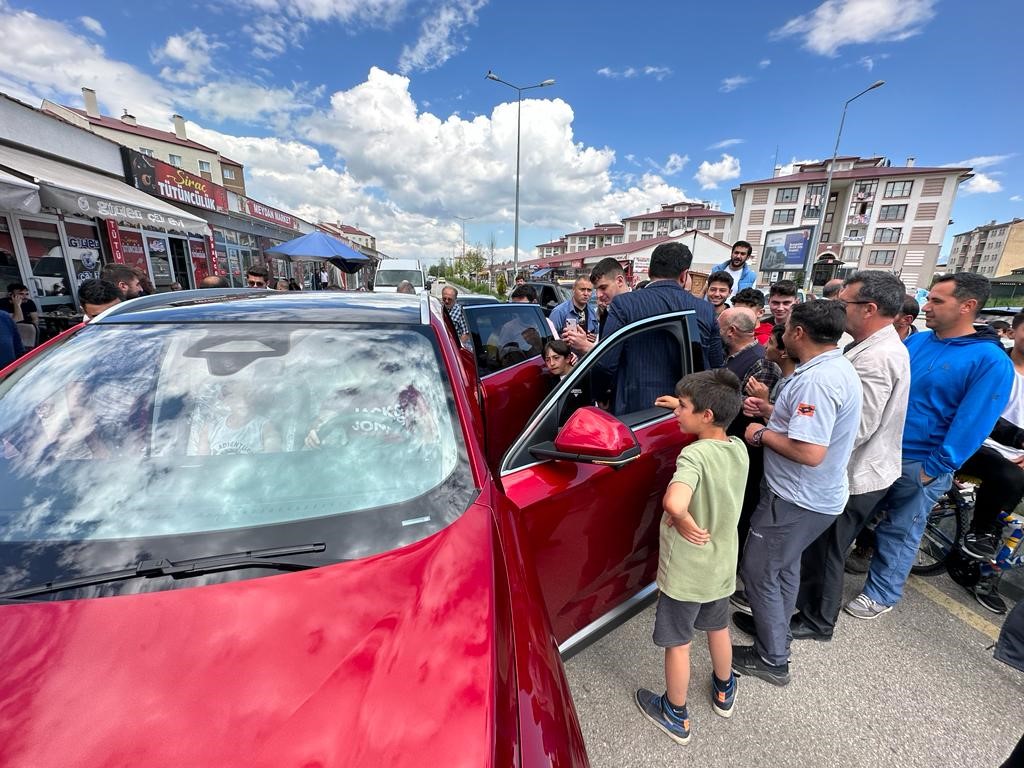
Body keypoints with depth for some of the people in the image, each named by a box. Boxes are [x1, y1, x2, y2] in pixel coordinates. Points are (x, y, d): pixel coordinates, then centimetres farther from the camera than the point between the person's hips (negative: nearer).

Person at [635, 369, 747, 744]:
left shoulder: (694, 454, -30)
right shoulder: (739, 448, -8)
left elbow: (673, 503, -47)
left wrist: (685, 524, -26)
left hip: (685, 570, -7)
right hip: (722, 565, 7)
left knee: (678, 643, 16)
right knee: (718, 629, 30)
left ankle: (676, 716, 38)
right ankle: (723, 692, 55)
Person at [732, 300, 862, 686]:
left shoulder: (817, 380, -28)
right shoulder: (838, 367, 6)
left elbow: (810, 452, -32)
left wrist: (762, 434, -18)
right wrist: (771, 411, 9)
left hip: (797, 500, -10)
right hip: (816, 495, 10)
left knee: (758, 570, 6)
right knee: (784, 566, 25)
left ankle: (771, 659, 23)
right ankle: (774, 628, 44)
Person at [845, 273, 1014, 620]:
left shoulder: (991, 362, -15)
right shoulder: (916, 341, 2)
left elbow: (970, 425, -16)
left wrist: (932, 470, -16)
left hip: (919, 466, -5)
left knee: (899, 532, 11)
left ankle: (881, 594, 28)